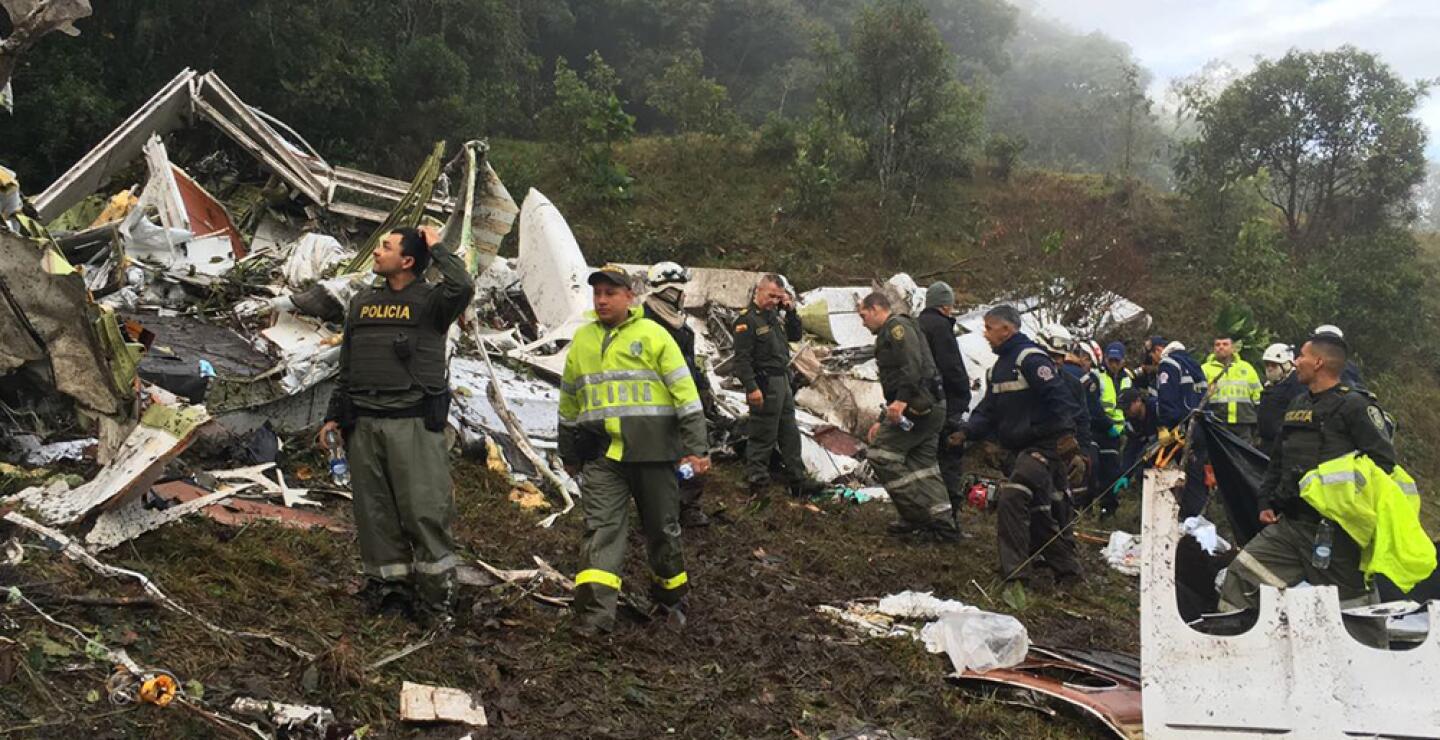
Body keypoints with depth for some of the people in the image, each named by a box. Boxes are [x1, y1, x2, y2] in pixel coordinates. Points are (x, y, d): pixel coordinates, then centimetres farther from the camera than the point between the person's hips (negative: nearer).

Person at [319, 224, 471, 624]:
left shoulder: (430, 300, 0)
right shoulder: (362, 302, 17)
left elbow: (462, 288, -25)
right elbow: (347, 365, 22)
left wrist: (438, 248, -9)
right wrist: (334, 416, 17)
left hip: (414, 423, -5)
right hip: (364, 425, 5)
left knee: (425, 509, -7)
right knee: (376, 512, 7)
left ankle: (437, 598, 2)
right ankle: (389, 590, 18)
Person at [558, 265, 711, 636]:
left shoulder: (653, 334, 0)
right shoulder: (582, 340, 13)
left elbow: (685, 392, -3)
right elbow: (569, 403, 22)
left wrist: (696, 448, -9)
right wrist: (569, 453, 24)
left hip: (652, 451, -2)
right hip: (601, 455, 2)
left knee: (662, 528, 9)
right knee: (601, 529, -7)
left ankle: (670, 596, 30)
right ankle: (594, 613, -11)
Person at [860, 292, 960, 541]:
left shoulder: (897, 326, -4)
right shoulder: (889, 335, 29)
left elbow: (913, 364, -21)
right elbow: (894, 385, 32)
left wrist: (902, 400, -29)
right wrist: (883, 422, 31)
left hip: (917, 405, -10)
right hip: (931, 407, 10)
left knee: (882, 455, -8)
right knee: (922, 465, 9)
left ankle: (917, 517, -8)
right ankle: (945, 523, 8)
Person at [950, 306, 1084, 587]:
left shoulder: (1030, 358, -14)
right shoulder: (1000, 366, 16)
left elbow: (1059, 398, -22)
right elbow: (988, 411, 14)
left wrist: (1067, 435, -29)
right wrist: (967, 431, -3)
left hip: (1045, 445, -10)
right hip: (1021, 448, 10)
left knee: (1010, 498, -20)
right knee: (1036, 509, 15)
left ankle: (1015, 571, -16)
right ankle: (1065, 569, 28)